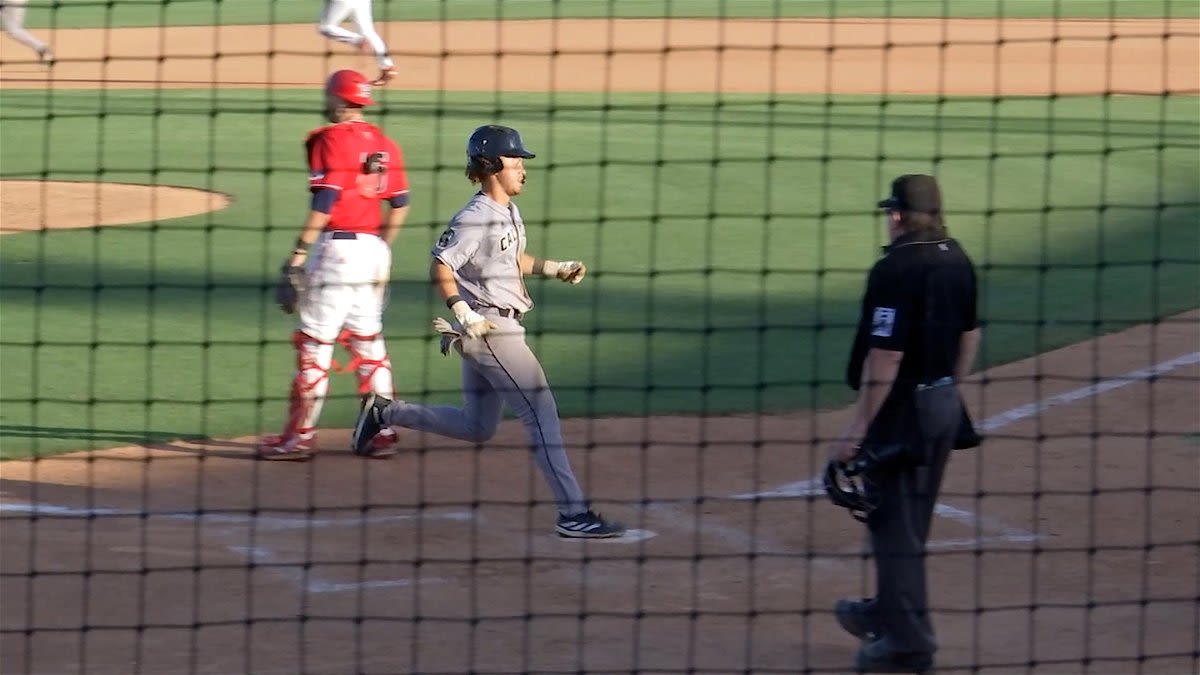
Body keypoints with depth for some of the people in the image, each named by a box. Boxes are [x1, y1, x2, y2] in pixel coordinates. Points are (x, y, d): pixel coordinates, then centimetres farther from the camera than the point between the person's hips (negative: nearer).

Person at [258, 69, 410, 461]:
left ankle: (301, 436, -1)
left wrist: (299, 254, -15)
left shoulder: (331, 140, -10)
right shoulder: (383, 144, 12)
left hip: (336, 249, -7)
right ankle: (382, 432, 13)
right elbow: (400, 204, 13)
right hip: (374, 251, 7)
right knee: (369, 342, 13)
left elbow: (324, 204, -17)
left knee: (315, 342, -3)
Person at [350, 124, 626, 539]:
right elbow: (440, 268, -20)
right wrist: (462, 313, -29)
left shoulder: (509, 213, 12)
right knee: (541, 414, -10)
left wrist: (554, 269, 16)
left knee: (477, 427, 20)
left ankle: (385, 412, 27)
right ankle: (573, 515, -10)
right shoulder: (475, 219, -17)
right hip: (489, 330, -10)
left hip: (502, 326, 10)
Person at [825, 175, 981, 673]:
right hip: (945, 404, 9)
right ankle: (890, 613, 36)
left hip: (902, 406, -9)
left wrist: (858, 427, -20)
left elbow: (886, 356, -24)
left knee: (894, 523, -1)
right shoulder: (956, 261, 5)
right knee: (912, 522, 21)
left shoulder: (895, 270, -21)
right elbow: (969, 336, 14)